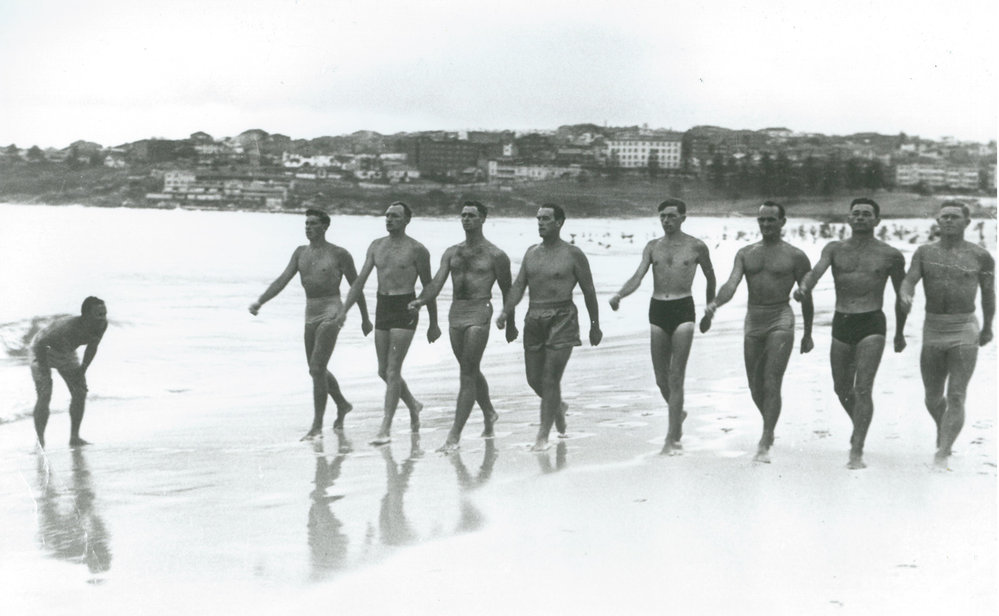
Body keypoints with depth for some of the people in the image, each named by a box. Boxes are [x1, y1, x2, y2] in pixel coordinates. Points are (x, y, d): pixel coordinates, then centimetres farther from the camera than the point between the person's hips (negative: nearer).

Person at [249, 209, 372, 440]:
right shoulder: (301, 253, 10)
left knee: (317, 369, -14)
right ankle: (342, 405, 40)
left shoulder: (339, 254, -5)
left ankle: (317, 425, -10)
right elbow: (282, 280, 4)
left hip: (331, 313, -7)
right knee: (317, 370, 16)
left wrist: (365, 319, 7)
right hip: (310, 314, 7)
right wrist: (259, 302, -9)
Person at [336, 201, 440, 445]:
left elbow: (428, 287, 2)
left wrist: (433, 323, 5)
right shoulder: (376, 246, 10)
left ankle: (385, 428, -9)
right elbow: (360, 282, 9)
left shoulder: (417, 250, -4)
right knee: (383, 371, 10)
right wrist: (342, 312, 1)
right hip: (382, 309, 6)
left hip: (405, 310, -6)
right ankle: (413, 405, 35)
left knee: (393, 370, -10)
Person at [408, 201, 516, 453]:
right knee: (471, 371, 17)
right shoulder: (452, 253, 12)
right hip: (455, 313, 6)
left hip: (479, 313, -6)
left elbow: (507, 290, 6)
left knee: (467, 374, -10)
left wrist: (510, 323, 10)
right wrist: (421, 300, -19)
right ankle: (489, 413, 41)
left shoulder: (495, 255, -2)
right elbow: (437, 282, 1)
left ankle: (454, 435, -12)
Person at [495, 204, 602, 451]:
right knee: (534, 378, 9)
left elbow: (588, 291, 3)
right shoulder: (531, 252, 12)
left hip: (562, 319, -5)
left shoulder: (573, 254, -3)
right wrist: (506, 311, -8)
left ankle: (543, 436, -6)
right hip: (534, 319, 5)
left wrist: (595, 325, 5)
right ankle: (558, 407, 39)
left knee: (550, 379, -10)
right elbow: (519, 286, 8)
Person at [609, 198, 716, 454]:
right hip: (657, 310, 3)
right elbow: (638, 276, -1)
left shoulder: (696, 247, 3)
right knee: (661, 378, 8)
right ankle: (678, 414, 36)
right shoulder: (652, 247, 10)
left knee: (676, 378, -9)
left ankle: (672, 438, -7)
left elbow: (710, 277, 17)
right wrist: (619, 294, -20)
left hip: (683, 310, -3)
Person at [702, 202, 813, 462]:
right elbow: (731, 284, -4)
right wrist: (714, 305, -25)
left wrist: (807, 333, 11)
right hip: (753, 321, 4)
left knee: (771, 383, -14)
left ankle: (765, 444, -15)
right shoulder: (745, 253, 10)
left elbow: (806, 295, 8)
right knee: (755, 386, 10)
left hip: (780, 321, -4)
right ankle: (770, 429, 35)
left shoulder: (795, 256, 1)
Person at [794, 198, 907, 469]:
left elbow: (901, 295, 13)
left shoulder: (890, 255, 2)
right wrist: (803, 287, -36)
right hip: (841, 324, 3)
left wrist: (899, 332, 19)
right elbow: (816, 271, -13)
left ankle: (857, 451, -11)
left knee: (863, 388, -14)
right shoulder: (835, 250, 6)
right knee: (842, 388, 13)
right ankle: (859, 426, 42)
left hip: (872, 325, -3)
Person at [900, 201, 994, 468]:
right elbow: (909, 280, -7)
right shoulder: (925, 252, 5)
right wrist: (905, 296, -31)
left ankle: (943, 455, -15)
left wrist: (988, 327, 22)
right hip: (932, 330, 3)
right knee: (933, 398, 14)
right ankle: (944, 429, 43)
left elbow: (988, 292, 13)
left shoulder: (980, 256, 1)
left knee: (956, 397, -12)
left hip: (965, 331, -3)